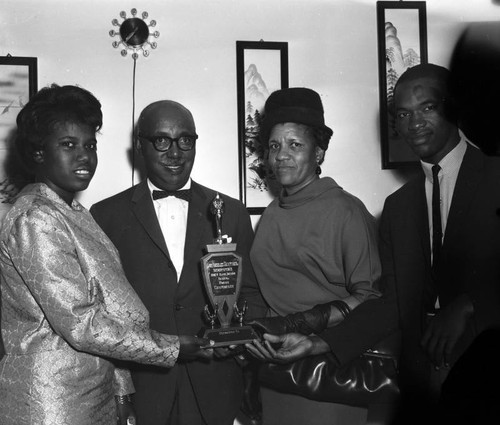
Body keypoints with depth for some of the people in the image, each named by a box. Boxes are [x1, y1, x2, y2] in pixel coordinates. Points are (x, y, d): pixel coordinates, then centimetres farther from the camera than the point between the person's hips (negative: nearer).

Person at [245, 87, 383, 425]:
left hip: (331, 368, -5)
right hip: (276, 367, 5)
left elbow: (368, 297, -11)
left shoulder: (346, 210, -9)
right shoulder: (271, 216, 8)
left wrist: (318, 342, -20)